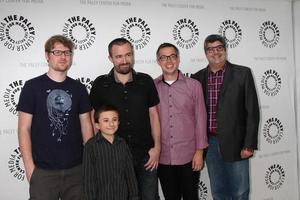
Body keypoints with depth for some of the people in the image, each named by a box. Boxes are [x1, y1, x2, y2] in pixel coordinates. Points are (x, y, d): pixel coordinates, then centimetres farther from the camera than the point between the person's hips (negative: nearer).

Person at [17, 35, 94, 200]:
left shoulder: (79, 88, 6)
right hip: (43, 170, -2)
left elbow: (86, 126, 8)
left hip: (76, 168, 3)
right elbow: (24, 129, -3)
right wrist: (29, 166, -8)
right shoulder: (32, 87, -3)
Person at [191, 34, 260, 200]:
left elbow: (252, 111, -6)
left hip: (235, 143, -3)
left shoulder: (242, 74, -4)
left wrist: (249, 145, -10)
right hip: (210, 143, 3)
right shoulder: (198, 77, 5)